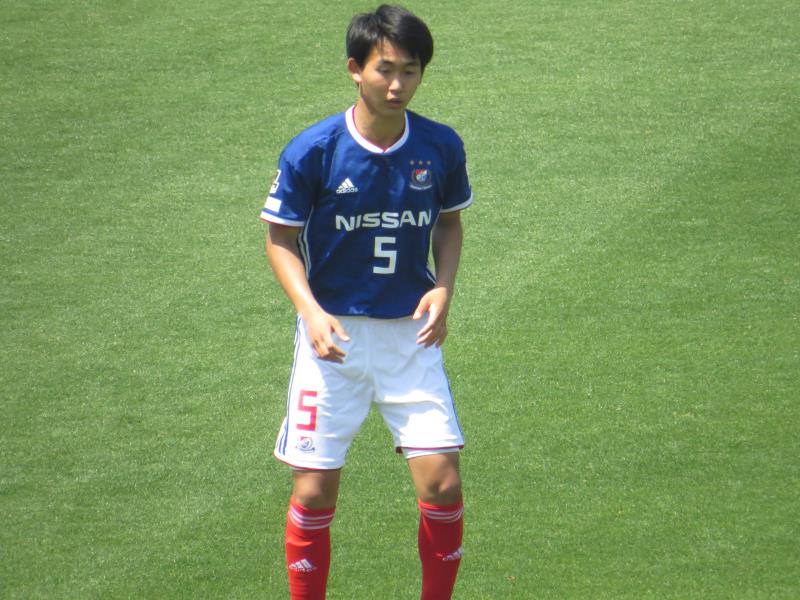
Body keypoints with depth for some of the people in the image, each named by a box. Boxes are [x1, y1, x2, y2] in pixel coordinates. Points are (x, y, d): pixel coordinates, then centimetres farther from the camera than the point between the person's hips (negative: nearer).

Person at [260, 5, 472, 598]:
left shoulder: (441, 147, -5)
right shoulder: (312, 151, -13)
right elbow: (281, 238, -3)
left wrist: (443, 287, -5)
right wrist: (310, 310, -17)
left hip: (412, 333, 2)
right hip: (335, 335, -2)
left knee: (443, 484, -5)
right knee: (315, 492, 0)